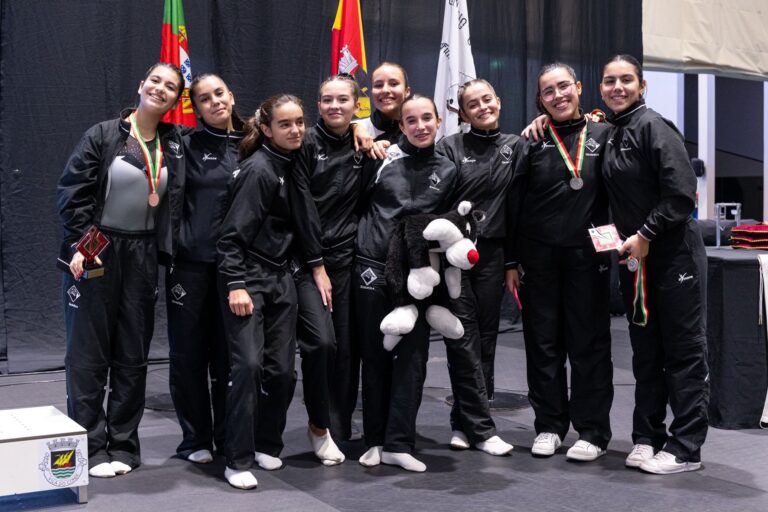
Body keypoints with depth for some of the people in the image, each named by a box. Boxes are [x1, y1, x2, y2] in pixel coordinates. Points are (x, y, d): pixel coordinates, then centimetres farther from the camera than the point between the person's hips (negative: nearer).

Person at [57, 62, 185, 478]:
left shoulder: (173, 145, 6)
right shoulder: (103, 135, -6)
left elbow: (174, 205, 13)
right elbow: (71, 192, -8)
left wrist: (166, 253, 4)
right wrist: (79, 245, -14)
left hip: (141, 255, 4)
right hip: (95, 254, -4)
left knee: (133, 354, 8)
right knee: (88, 354, 1)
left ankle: (123, 445, 20)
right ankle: (91, 448, 11)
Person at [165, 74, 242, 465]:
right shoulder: (187, 146, 2)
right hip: (191, 261, -1)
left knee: (228, 354, 7)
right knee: (189, 352, 5)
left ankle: (228, 438, 21)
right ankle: (195, 440, 18)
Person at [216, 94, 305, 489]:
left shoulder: (292, 163, 8)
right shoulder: (258, 169, -14)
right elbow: (234, 232, -16)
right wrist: (236, 285, -21)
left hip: (279, 276, 7)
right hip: (247, 276, -7)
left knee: (282, 368, 4)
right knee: (248, 364, -13)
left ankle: (266, 445, 23)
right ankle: (238, 461, -3)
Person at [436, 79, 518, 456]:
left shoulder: (515, 146, 9)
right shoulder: (450, 148, 2)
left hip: (492, 252, 3)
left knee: (485, 337, 6)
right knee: (463, 338, -4)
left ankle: (463, 424, 17)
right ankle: (482, 429, 1)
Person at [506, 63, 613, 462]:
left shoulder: (602, 136, 4)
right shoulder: (532, 143, 5)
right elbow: (513, 203, 4)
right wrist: (511, 261, 0)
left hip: (587, 257, -1)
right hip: (539, 259, 1)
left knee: (589, 343, 4)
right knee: (543, 342, 7)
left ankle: (592, 431, 13)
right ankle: (549, 426, 19)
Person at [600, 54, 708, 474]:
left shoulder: (652, 125, -12)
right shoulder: (610, 132, 10)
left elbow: (682, 193, -18)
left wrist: (645, 235, -16)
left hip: (674, 254, -7)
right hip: (634, 256, 7)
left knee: (683, 350, 0)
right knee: (645, 350, 12)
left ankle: (685, 448, 7)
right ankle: (647, 438, 21)